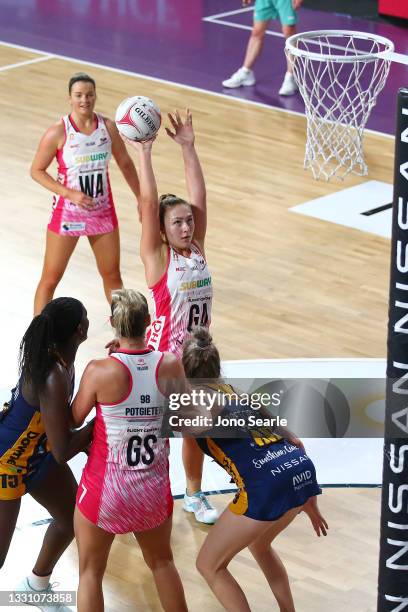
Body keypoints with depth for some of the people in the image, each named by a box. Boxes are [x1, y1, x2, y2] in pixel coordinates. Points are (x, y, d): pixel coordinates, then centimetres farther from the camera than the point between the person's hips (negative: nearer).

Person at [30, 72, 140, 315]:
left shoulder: (108, 127, -6)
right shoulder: (58, 133, -17)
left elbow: (125, 163, 8)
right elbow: (37, 170, -9)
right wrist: (70, 194, -20)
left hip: (103, 212, 4)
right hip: (67, 212, -3)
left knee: (112, 275, 16)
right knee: (50, 279, 4)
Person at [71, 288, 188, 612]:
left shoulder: (100, 371, -19)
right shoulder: (171, 365, -10)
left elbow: (72, 421, -5)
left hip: (105, 488, -3)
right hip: (154, 490, 3)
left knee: (91, 572, 15)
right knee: (162, 562, 27)